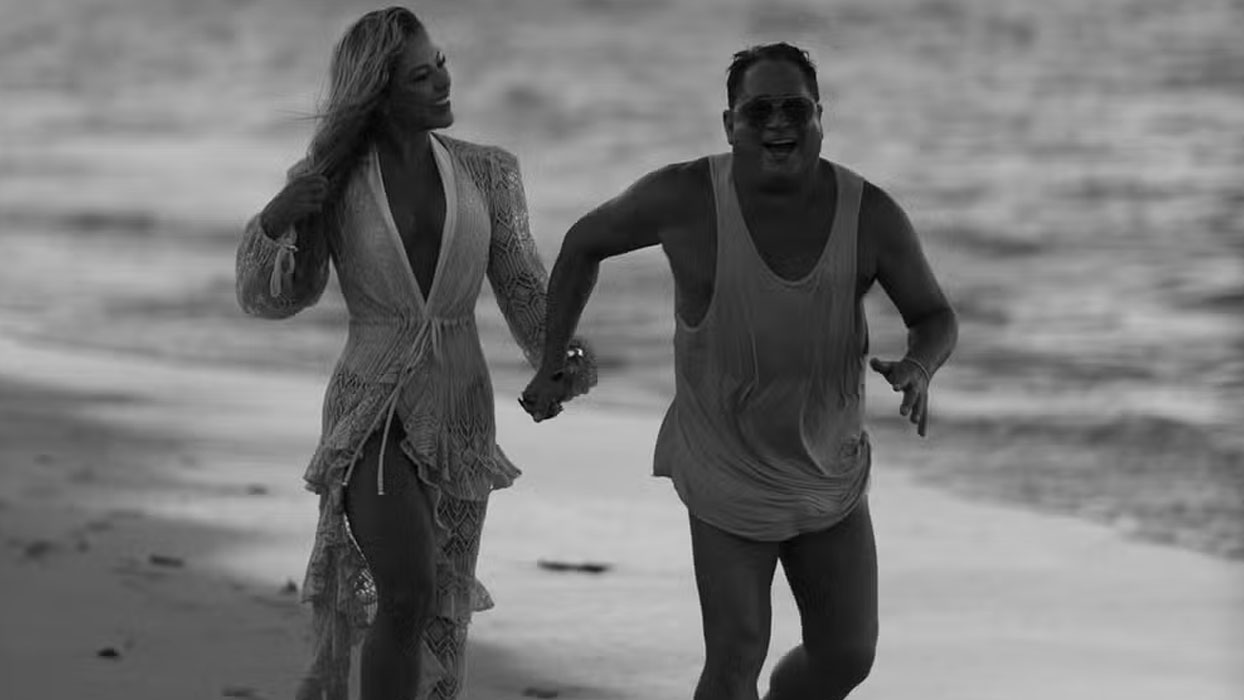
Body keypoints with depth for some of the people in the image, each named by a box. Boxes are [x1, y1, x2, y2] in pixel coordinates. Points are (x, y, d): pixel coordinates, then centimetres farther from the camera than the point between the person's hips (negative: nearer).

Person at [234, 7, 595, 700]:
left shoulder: (487, 172, 2)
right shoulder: (332, 178, -5)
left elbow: (524, 291, 3)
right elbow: (272, 297, 1)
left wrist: (568, 356, -18)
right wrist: (276, 219, -19)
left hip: (461, 416, 4)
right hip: (370, 413, -4)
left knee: (437, 617, 10)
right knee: (406, 597, -24)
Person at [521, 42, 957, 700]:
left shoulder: (872, 214, -18)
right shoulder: (685, 195, -22)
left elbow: (935, 318, -5)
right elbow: (586, 241, -4)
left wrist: (918, 369, -28)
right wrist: (551, 365, -4)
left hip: (832, 471, 3)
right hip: (728, 471, -3)